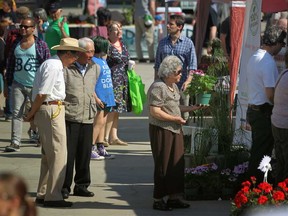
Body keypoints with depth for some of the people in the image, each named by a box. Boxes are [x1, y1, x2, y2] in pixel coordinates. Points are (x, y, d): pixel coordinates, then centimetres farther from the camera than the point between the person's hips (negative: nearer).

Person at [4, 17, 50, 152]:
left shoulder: (41, 45, -2)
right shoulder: (16, 44, 10)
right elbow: (10, 63, 16)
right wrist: (8, 83, 13)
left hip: (35, 85, -3)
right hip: (18, 84, 4)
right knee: (16, 113, -2)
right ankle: (15, 142, -4)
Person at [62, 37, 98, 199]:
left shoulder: (95, 68, 11)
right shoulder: (66, 68, -8)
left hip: (88, 118, 5)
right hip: (70, 117, -5)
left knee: (85, 153, 8)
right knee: (68, 153, -2)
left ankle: (82, 185, 18)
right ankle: (64, 187, 5)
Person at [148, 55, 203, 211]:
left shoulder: (173, 86, 14)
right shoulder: (158, 87, -16)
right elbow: (155, 112, -22)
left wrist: (191, 108, 13)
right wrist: (175, 119, -19)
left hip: (175, 130, 9)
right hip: (162, 130, -9)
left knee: (177, 164, 10)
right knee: (163, 165, -2)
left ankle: (174, 197, 18)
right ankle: (158, 200, 8)